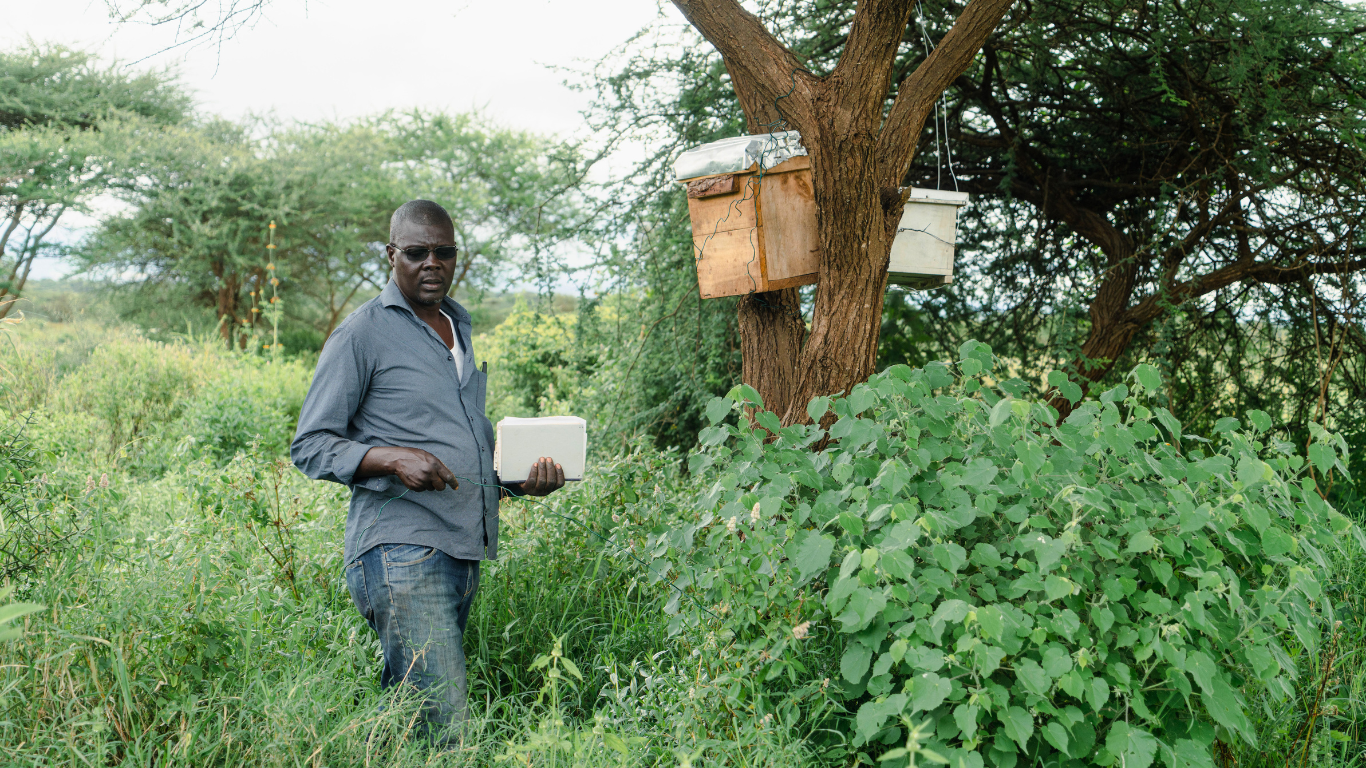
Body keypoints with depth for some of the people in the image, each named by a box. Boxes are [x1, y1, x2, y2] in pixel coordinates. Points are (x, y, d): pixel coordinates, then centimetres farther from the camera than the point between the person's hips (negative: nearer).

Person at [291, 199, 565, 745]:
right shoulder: (363, 334, -2)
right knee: (445, 727, -14)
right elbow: (309, 446, -4)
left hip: (465, 555, 8)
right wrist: (392, 459, -21)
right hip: (400, 554, -7)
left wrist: (519, 479, 10)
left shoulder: (457, 327, 20)